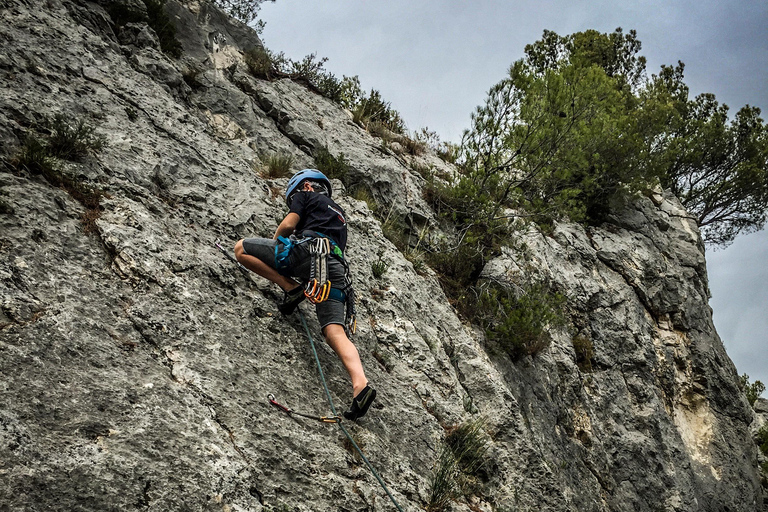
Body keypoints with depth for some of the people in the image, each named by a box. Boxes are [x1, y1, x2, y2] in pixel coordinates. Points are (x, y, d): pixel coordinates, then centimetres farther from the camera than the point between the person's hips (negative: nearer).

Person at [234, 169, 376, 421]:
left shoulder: (307, 196, 21)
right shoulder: (339, 214, 41)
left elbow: (288, 224, 7)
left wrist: (271, 250, 26)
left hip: (309, 250, -6)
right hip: (336, 270, 6)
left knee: (242, 248, 5)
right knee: (335, 332, -11)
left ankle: (290, 287, -6)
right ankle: (360, 384, -34)